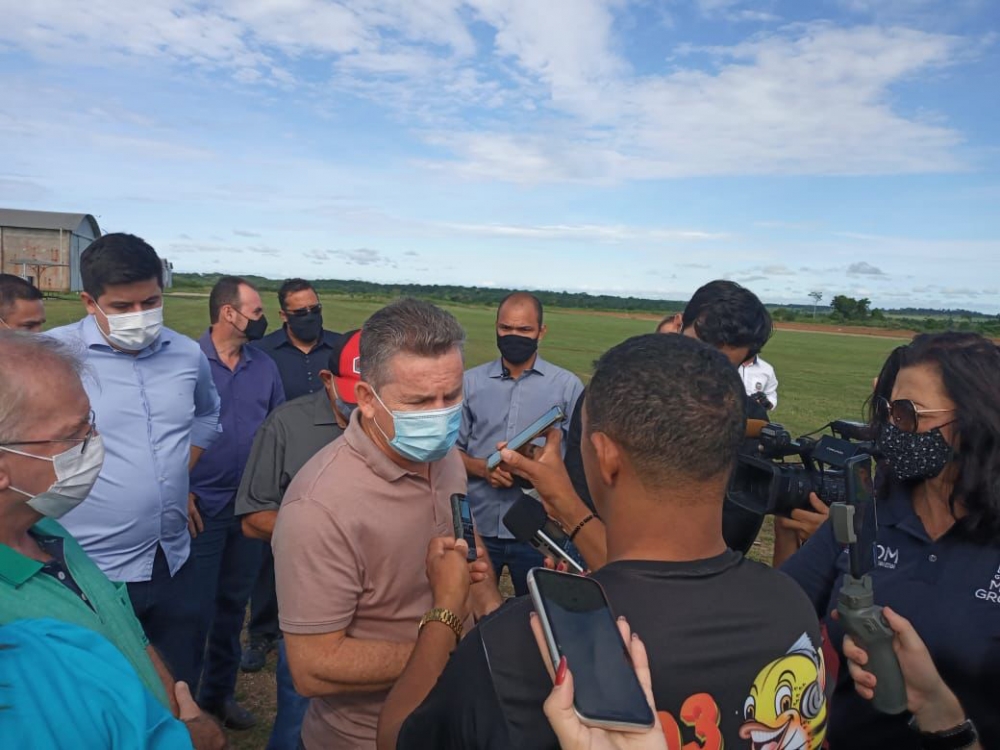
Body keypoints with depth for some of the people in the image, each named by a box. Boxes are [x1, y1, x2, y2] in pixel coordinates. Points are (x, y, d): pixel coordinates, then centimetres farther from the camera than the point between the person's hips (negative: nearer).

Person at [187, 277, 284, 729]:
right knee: (196, 607, 4)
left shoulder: (265, 366, 4)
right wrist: (181, 493, -10)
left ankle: (219, 691, 34)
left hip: (251, 507, 5)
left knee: (233, 603, 17)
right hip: (201, 507, -4)